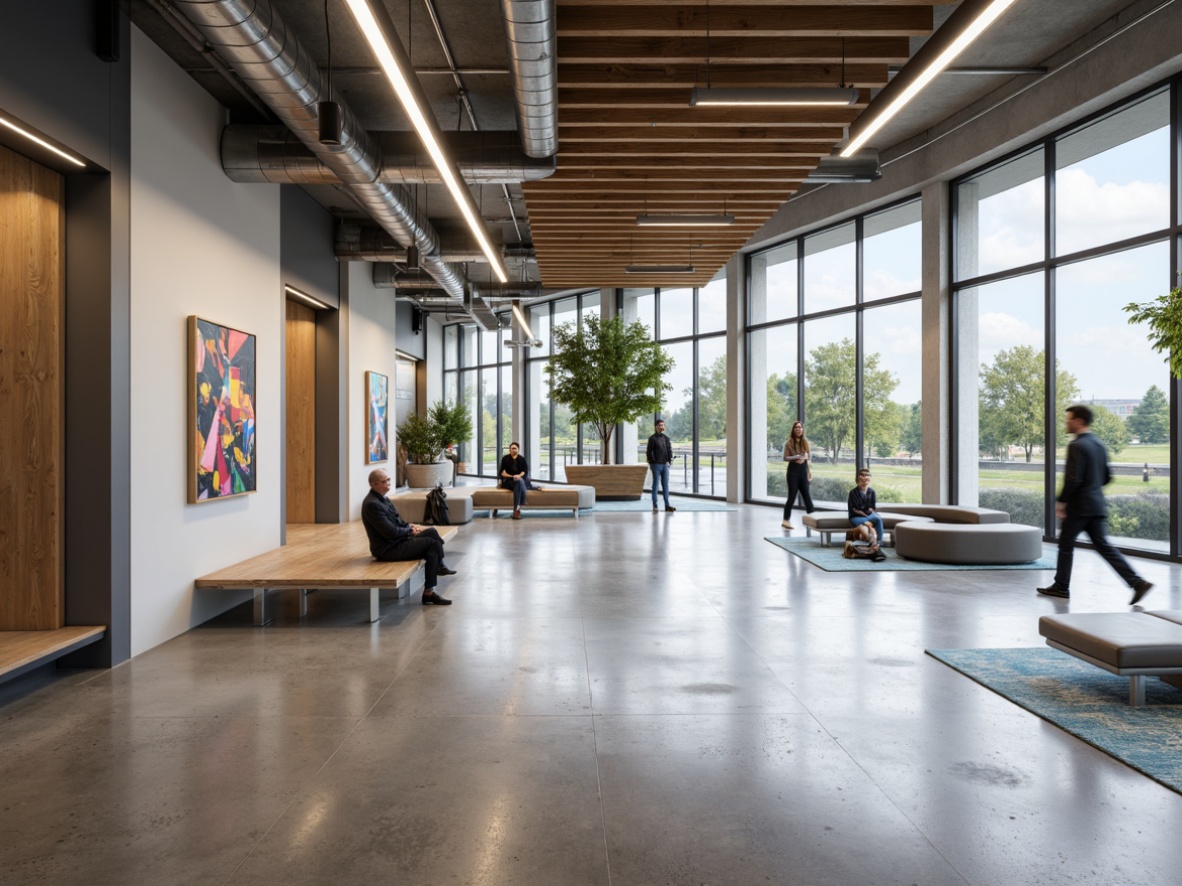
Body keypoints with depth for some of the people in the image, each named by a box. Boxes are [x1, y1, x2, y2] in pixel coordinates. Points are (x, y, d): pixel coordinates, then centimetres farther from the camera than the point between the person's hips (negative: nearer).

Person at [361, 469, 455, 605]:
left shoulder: (382, 498, 8)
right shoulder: (372, 504, -22)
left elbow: (396, 521, 20)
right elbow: (391, 532, -23)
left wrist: (410, 525, 2)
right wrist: (410, 530, -8)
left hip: (397, 540, 10)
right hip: (387, 548, -10)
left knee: (431, 532, 3)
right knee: (432, 543, -16)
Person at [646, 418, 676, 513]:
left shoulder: (666, 439, 13)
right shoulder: (652, 438, -4)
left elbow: (670, 451, 16)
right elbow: (648, 452, -7)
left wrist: (669, 461, 4)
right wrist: (653, 462, -11)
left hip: (665, 465, 5)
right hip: (656, 465, -5)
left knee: (665, 485, 6)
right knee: (655, 485, -1)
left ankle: (667, 505, 8)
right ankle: (655, 506, 3)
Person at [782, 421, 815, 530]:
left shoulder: (806, 442, 8)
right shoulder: (789, 442, -3)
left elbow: (809, 458, 11)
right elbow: (785, 458, -6)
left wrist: (810, 473, 8)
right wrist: (796, 457, -21)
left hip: (803, 470, 4)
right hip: (793, 470, -4)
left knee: (806, 495, 5)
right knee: (792, 496, -4)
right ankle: (786, 520, 3)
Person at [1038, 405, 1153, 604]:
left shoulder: (1076, 446, -16)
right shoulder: (1099, 444, 12)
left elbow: (1073, 479, -23)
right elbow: (1107, 477, 18)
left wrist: (1061, 501, -14)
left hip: (1079, 505, -8)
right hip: (1097, 505, 8)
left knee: (1066, 544, 7)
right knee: (1103, 546, 7)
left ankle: (1061, 587, 17)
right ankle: (1137, 583, -2)